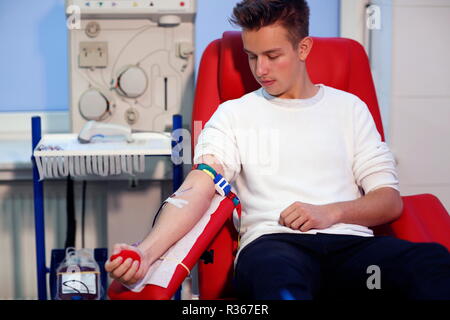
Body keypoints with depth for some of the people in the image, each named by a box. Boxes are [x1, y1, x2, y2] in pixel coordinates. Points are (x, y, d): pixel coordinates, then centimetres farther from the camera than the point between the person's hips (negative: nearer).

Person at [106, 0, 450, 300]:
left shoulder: (349, 107, 19)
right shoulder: (233, 114, 16)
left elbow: (390, 200, 15)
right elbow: (197, 189, 0)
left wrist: (331, 212, -6)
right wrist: (146, 252, -18)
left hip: (351, 242, 2)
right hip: (272, 242, -1)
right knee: (277, 273, -42)